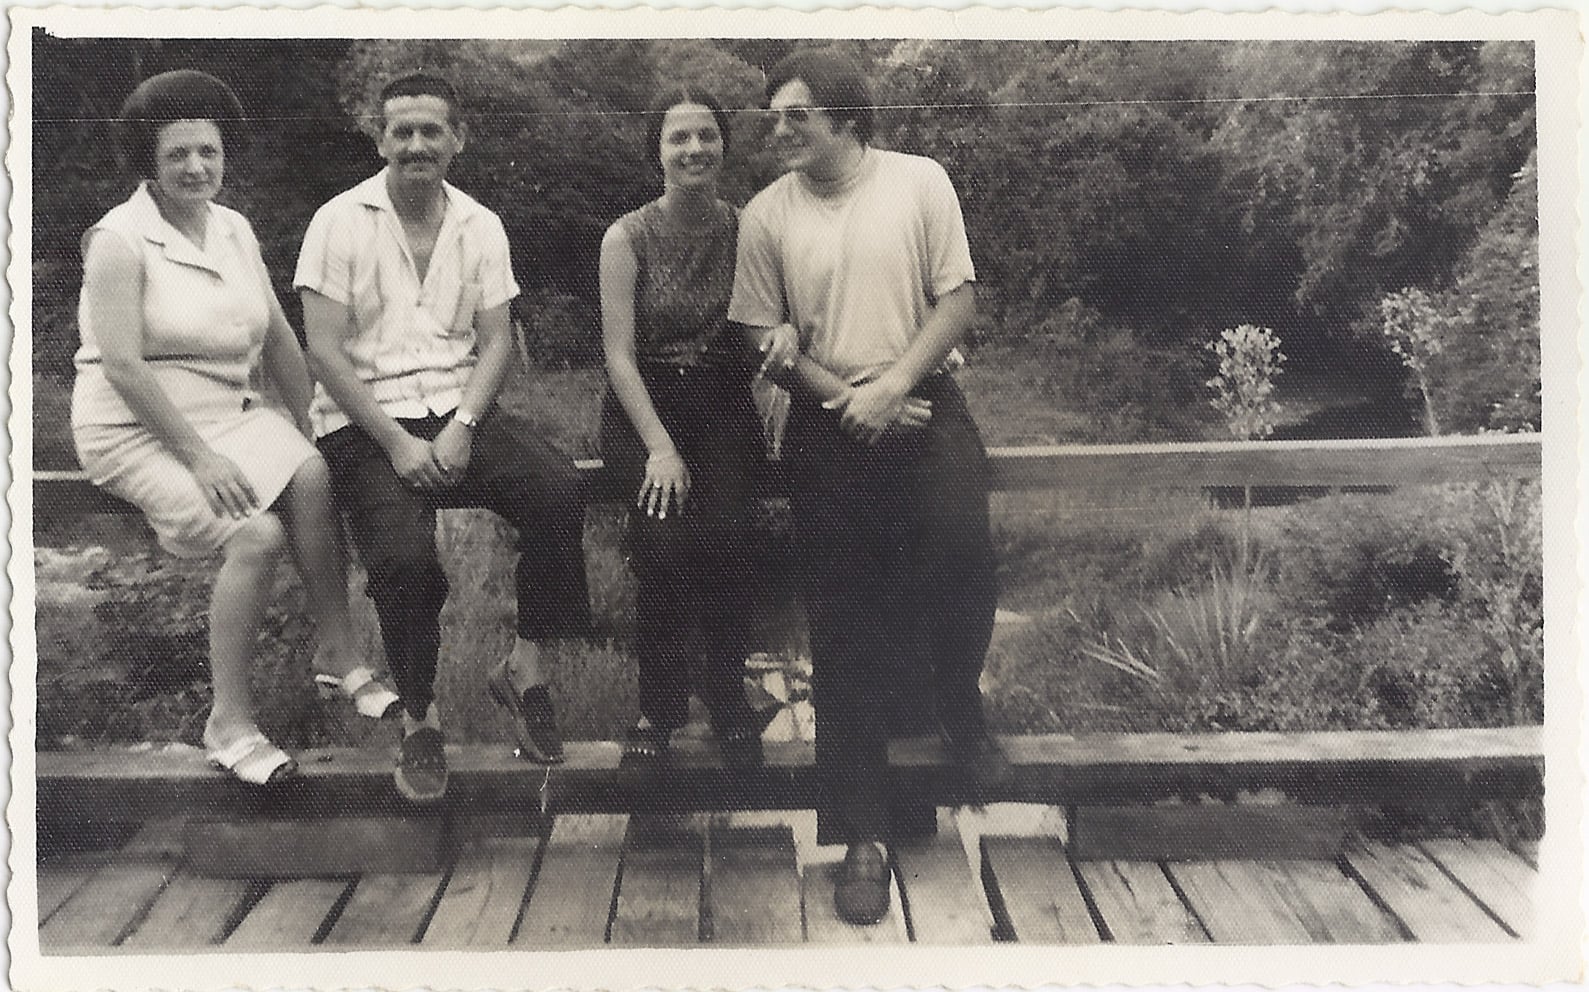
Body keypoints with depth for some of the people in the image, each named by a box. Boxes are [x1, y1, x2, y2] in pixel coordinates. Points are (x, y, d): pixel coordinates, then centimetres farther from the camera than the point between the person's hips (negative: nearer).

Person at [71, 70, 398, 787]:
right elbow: (121, 364, -17)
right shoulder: (120, 239, -9)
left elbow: (278, 339, 12)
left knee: (311, 474, -26)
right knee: (258, 533, -27)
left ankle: (338, 654, -16)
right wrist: (199, 456, -21)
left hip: (227, 414, 6)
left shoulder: (235, 230, 11)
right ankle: (230, 725, -15)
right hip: (137, 432, -6)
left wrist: (311, 425, 2)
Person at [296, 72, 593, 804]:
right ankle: (419, 719, -4)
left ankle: (525, 668, -7)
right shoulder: (340, 222, -1)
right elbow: (324, 350, -7)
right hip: (366, 421, -3)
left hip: (458, 411, 3)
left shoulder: (480, 227, 10)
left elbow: (495, 342, 6)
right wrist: (397, 444, -15)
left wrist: (462, 428, -12)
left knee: (558, 490, -24)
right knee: (403, 554, -28)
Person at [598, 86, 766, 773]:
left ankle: (728, 698, -5)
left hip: (723, 406, 1)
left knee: (723, 533, -26)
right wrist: (659, 446, -17)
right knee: (667, 534, -27)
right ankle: (659, 706, -8)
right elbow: (619, 352, -7)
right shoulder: (628, 237, -2)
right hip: (642, 405, -1)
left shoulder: (745, 231, 5)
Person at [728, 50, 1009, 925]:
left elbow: (957, 299, -3)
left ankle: (956, 709, 16)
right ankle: (863, 836, 13)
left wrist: (893, 386, -14)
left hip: (925, 408, 0)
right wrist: (843, 395, -11)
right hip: (829, 427, 1)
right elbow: (766, 338, 3)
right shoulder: (765, 215, 2)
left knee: (964, 555, -20)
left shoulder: (921, 181, -1)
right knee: (844, 629, 2)